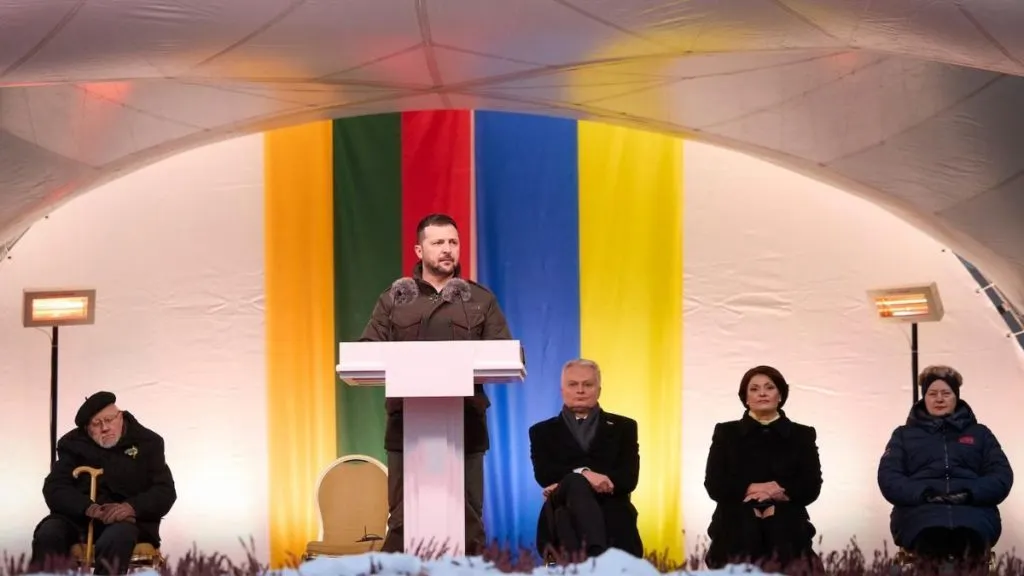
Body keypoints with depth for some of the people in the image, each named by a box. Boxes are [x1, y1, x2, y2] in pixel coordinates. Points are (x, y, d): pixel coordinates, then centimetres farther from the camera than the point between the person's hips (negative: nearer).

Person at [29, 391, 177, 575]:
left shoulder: (147, 442, 6)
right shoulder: (74, 444, 10)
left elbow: (165, 492, -1)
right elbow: (54, 489, 0)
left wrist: (132, 507, -22)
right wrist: (87, 507, -21)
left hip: (129, 520, -2)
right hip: (80, 517, 2)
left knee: (116, 537, -38)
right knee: (49, 533, -30)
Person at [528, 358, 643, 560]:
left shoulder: (622, 427, 21)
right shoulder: (543, 431, 22)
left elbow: (628, 479, 5)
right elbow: (544, 475, 2)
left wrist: (569, 485, -7)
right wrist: (582, 474, -19)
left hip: (613, 519, 1)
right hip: (565, 516, -1)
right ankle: (597, 553, -59)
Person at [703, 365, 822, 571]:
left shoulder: (802, 435, 14)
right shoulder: (726, 433, 13)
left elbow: (811, 487, 3)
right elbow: (715, 485, 2)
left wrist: (778, 492, -13)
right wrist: (752, 489, -11)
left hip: (787, 537, 0)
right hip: (736, 536, 0)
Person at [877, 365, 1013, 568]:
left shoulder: (979, 433, 28)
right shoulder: (904, 434, 27)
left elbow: (1002, 476, 16)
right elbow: (888, 478, 12)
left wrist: (970, 494, -5)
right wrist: (922, 494, -8)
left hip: (973, 509, 1)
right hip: (920, 509, 0)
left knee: (971, 531, -41)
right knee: (930, 534, -42)